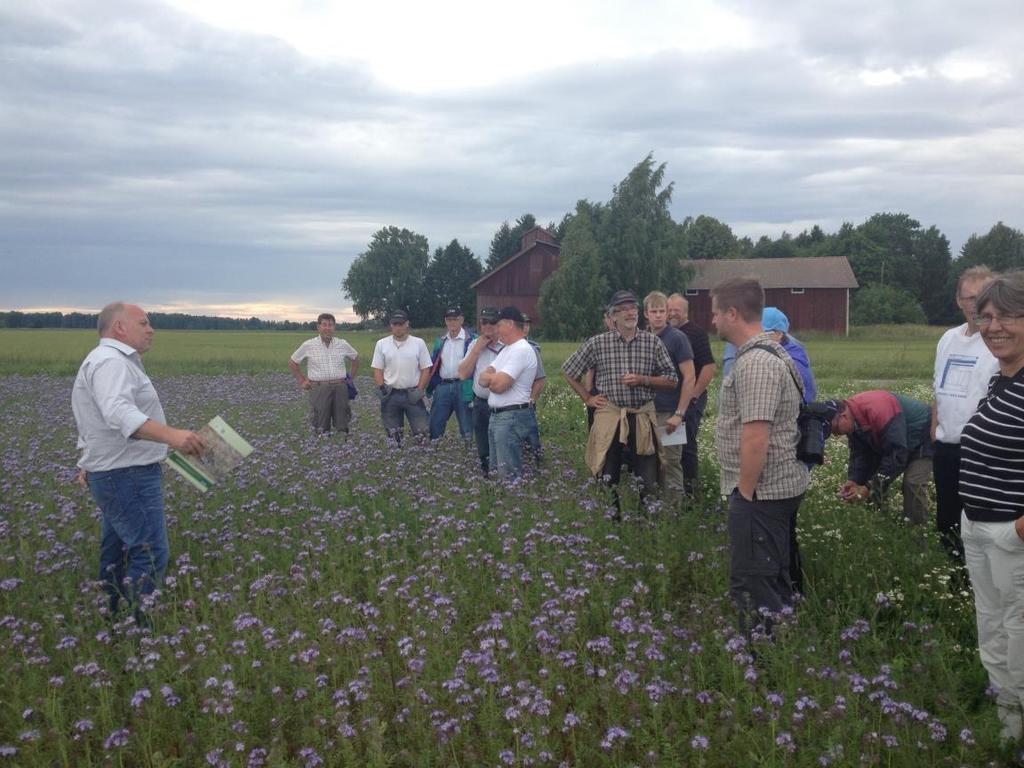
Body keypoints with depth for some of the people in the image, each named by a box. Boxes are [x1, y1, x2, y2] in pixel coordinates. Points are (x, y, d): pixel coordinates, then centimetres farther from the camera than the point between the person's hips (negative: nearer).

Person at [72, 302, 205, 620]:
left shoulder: (112, 361, 19)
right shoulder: (110, 361, -17)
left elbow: (98, 416, 28)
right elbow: (119, 413, -35)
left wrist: (87, 461, 34)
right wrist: (171, 435, -47)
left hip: (114, 474, 11)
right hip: (128, 477, -11)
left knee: (115, 555, 16)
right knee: (150, 556, -12)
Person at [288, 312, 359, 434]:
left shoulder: (343, 344, 6)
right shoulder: (308, 345, 1)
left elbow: (356, 358, 23)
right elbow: (292, 362, 12)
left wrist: (350, 376, 15)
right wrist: (302, 381, 7)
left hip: (340, 388, 2)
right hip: (319, 389, -2)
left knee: (342, 427, 3)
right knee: (321, 429, 0)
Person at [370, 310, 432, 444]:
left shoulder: (419, 343, 0)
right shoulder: (382, 344, 3)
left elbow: (425, 369, 1)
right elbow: (377, 370, 5)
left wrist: (419, 390, -8)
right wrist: (382, 388, -7)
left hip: (412, 394, -1)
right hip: (391, 395, 1)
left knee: (421, 431, -6)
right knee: (393, 434, 10)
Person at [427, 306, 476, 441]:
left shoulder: (471, 339, -5)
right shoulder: (441, 340, 13)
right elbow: (433, 365, 17)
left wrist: (473, 389, -14)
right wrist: (431, 388, 12)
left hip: (463, 388, -5)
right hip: (443, 387, 5)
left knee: (467, 427, 3)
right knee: (434, 424, 8)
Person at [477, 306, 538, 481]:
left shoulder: (522, 350, -15)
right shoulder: (506, 350, 17)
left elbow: (499, 385, -22)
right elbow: (482, 379, 10)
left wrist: (489, 377, -2)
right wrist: (495, 378, -10)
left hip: (512, 417, -10)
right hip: (496, 416, 10)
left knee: (509, 475, -9)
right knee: (496, 470, 16)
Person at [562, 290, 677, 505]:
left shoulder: (653, 342, 2)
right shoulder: (597, 343, 0)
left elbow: (672, 380, 4)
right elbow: (569, 371, 12)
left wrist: (643, 380, -11)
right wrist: (587, 398, 6)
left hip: (643, 419, 1)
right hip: (610, 418, 0)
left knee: (647, 483, 4)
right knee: (607, 482, 6)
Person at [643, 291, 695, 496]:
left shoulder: (677, 338, -8)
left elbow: (689, 378, -11)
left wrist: (679, 414, -16)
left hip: (668, 412, -5)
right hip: (647, 411, 5)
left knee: (670, 462, -1)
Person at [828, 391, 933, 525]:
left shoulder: (877, 411, -41)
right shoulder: (852, 419, -12)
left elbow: (896, 454, -39)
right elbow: (859, 453, -7)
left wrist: (870, 488, -37)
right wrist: (854, 480, -24)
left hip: (922, 439, -9)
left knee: (912, 483, -23)